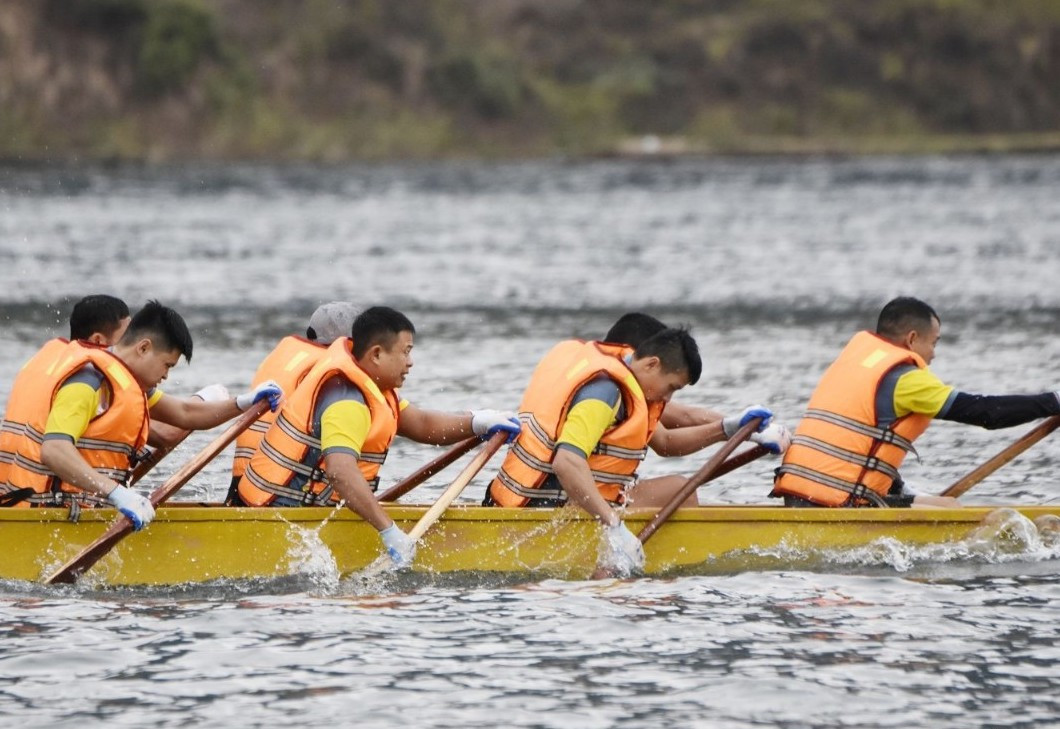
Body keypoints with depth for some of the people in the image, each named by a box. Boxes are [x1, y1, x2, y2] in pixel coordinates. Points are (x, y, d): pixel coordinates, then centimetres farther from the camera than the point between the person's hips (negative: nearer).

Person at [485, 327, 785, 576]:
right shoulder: (604, 391, -18)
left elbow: (664, 442, 23)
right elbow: (566, 462, -32)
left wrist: (727, 428, 13)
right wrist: (614, 527, -36)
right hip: (550, 507, -11)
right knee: (678, 491, -13)